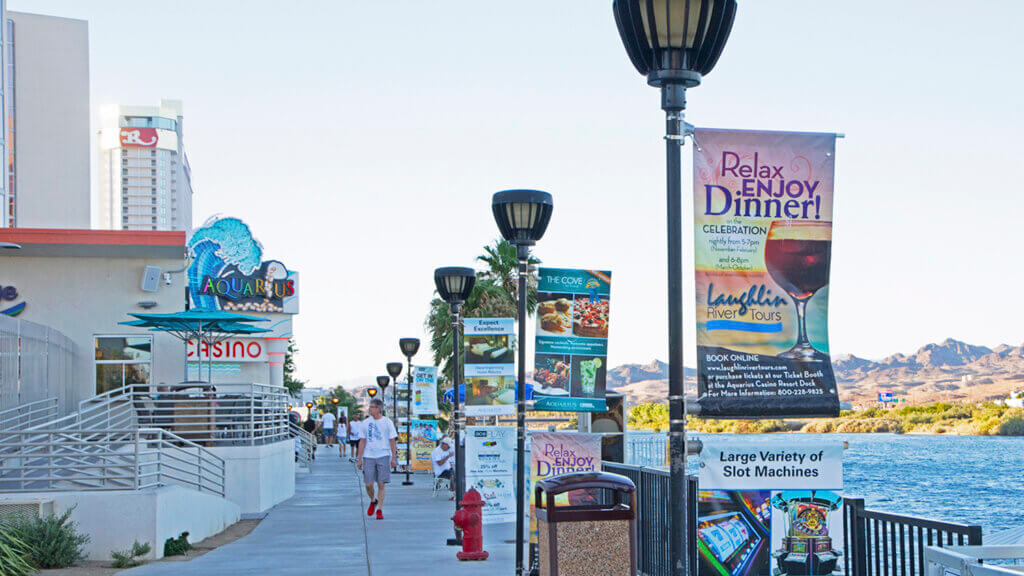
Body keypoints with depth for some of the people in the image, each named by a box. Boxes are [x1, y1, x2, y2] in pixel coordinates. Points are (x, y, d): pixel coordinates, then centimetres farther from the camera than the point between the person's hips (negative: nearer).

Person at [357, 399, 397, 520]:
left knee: (381, 484, -4)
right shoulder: (366, 423, 7)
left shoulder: (387, 422, 1)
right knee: (368, 484, -2)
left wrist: (393, 458, -2)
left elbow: (392, 441, 3)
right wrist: (359, 459, 7)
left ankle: (379, 510, 2)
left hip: (383, 456, -2)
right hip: (368, 457, 2)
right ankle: (373, 501, 26)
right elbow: (362, 441, 11)